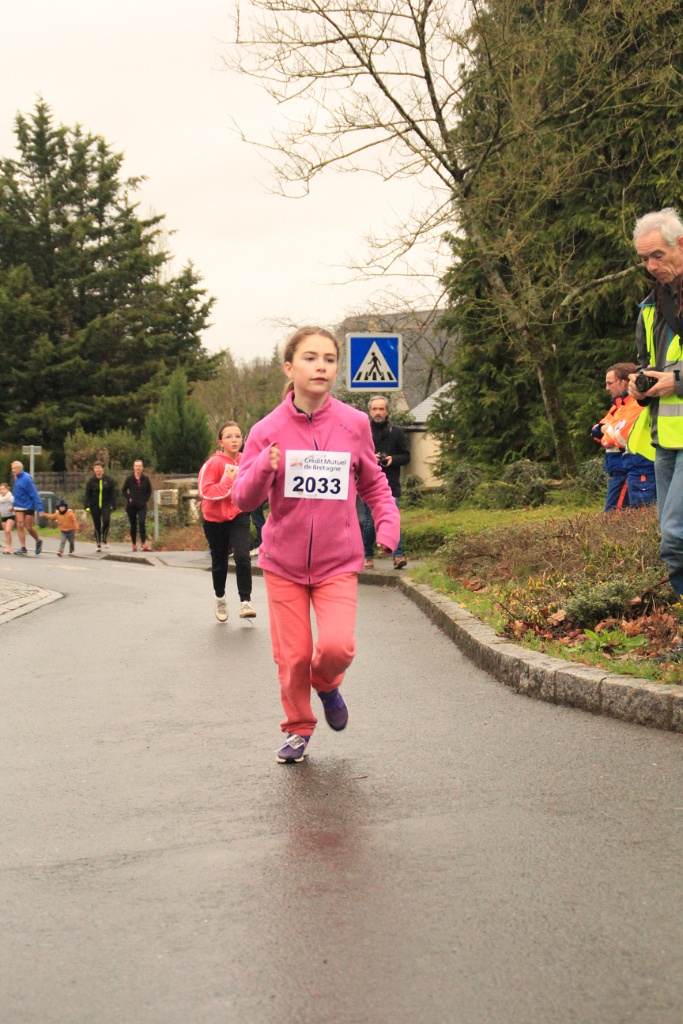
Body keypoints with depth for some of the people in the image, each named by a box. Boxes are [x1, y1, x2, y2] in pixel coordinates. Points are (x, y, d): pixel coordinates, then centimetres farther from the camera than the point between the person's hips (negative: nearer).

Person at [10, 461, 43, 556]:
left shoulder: (26, 478, -18)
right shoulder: (16, 478, 6)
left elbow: (34, 494, -19)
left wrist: (40, 508, -21)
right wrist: (13, 504, 17)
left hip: (29, 506, -7)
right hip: (18, 506, 7)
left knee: (29, 527, 0)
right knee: (20, 525, -2)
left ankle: (38, 541, 27)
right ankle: (23, 548, 0)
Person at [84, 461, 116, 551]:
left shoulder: (108, 480, 0)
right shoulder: (91, 481, -1)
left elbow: (112, 492, 4)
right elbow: (87, 494, 1)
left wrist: (113, 504, -3)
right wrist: (87, 506, -7)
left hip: (106, 504, 0)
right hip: (94, 506, 1)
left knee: (106, 520, -20)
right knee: (97, 524, 4)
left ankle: (104, 540, -3)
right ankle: (98, 544, 14)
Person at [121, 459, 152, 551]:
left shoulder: (145, 479, 2)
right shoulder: (129, 478, -1)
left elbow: (149, 491, 12)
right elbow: (123, 490, 6)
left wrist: (145, 500, 0)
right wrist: (129, 498, -5)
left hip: (142, 506, 0)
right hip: (131, 506, 0)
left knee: (142, 523, -14)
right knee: (133, 525, 5)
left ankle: (144, 543, -13)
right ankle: (134, 544, 12)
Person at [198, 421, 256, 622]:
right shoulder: (214, 463, -15)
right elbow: (205, 491, -21)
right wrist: (228, 481, -28)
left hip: (238, 515, 2)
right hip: (215, 518, -2)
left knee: (242, 556, -19)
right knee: (219, 561, 13)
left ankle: (245, 602, -13)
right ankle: (220, 599, 37)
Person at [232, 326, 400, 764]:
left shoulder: (354, 424, -4)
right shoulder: (268, 430, -6)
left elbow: (374, 484, 10)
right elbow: (244, 498, -7)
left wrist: (388, 525, -6)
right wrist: (265, 468, -27)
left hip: (338, 562, 0)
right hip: (283, 562, 1)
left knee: (337, 645, -19)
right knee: (292, 655, 4)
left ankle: (326, 684, 18)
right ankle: (298, 729, 31)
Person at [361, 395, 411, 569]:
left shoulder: (396, 432, 7)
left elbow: (406, 456, 9)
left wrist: (393, 459, -11)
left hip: (391, 485, -1)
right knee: (369, 522, 5)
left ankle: (398, 555, -13)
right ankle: (368, 557, 16)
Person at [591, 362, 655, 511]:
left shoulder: (637, 404, -13)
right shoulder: (617, 405, 20)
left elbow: (621, 436, -21)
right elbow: (598, 429, 22)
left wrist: (607, 429, 1)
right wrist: (603, 428, -4)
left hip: (638, 468, -10)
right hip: (619, 469, 10)